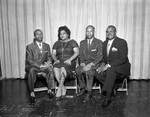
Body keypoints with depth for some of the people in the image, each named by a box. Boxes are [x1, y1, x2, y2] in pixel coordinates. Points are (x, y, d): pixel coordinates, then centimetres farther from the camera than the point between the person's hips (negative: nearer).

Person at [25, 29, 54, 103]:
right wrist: (40, 66, -22)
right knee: (31, 70, -36)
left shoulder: (47, 46, 13)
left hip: (43, 65, 3)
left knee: (50, 69, -29)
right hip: (32, 66, -2)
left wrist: (48, 62, -12)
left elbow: (49, 57, 14)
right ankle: (32, 93, -25)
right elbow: (29, 60, -9)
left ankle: (50, 90, -17)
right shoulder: (29, 47, -1)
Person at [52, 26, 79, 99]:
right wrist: (56, 59, -5)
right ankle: (63, 88, -24)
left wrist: (69, 59, -15)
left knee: (63, 68, -35)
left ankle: (59, 89, -29)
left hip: (69, 63, -3)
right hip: (59, 62, 3)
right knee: (55, 68, -31)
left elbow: (77, 53, -2)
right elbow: (53, 54, 16)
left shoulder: (72, 42, 10)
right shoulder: (57, 43, 22)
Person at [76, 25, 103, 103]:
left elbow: (99, 56, -5)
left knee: (89, 71, -35)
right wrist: (82, 63, -9)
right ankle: (83, 88, -7)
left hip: (95, 63, -3)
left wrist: (91, 64, -19)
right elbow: (81, 55, 12)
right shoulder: (82, 42, 16)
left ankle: (89, 93, -23)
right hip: (84, 63, 4)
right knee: (78, 70, -29)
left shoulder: (99, 42, 3)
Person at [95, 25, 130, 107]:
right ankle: (112, 87, -2)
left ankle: (108, 98, -31)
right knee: (97, 73, -20)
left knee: (111, 70, -37)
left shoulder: (122, 42, -11)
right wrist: (103, 64, -6)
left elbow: (122, 59, -19)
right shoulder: (105, 43, 11)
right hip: (108, 67, 6)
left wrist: (108, 65, -26)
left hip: (122, 66, -6)